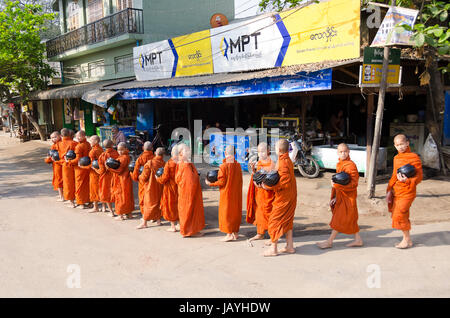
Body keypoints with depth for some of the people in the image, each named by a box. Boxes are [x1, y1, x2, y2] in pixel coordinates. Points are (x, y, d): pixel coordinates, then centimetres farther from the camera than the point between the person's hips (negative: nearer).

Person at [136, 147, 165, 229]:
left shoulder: (150, 163, -16)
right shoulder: (164, 164, -9)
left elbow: (144, 177, -11)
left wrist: (140, 177, 10)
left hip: (151, 187, -3)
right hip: (160, 187, 3)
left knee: (148, 204, 4)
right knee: (159, 203, 17)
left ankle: (144, 222, 7)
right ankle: (158, 220, 25)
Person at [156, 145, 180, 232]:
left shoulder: (168, 163, -15)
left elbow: (165, 177, -13)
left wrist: (157, 178, 4)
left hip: (170, 187, -3)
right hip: (180, 187, 3)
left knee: (170, 205, 8)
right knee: (179, 205, 15)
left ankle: (173, 226, 12)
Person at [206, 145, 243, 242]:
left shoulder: (223, 166, -18)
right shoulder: (238, 165, -1)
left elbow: (221, 182, -16)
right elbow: (240, 180, 5)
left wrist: (210, 183, -3)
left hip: (226, 194, -5)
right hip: (236, 193, 6)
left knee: (226, 212, 4)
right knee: (236, 211, 14)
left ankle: (229, 234, 5)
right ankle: (235, 232, 22)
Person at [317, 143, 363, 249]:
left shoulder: (351, 165, -17)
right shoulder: (339, 165, 10)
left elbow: (353, 183, -21)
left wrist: (337, 185, -26)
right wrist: (335, 197, 15)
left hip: (347, 197, -9)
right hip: (340, 196, 9)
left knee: (339, 220, -1)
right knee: (350, 220, 15)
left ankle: (329, 241, 5)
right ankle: (358, 240, 26)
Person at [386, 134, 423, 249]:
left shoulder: (414, 157, -9)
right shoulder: (396, 158, 12)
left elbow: (419, 176, -10)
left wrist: (407, 180, -28)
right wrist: (389, 191, 11)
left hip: (407, 192, -7)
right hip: (396, 191, 7)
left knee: (399, 215, -11)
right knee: (396, 215, 10)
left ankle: (407, 240, 7)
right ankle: (406, 239, 25)